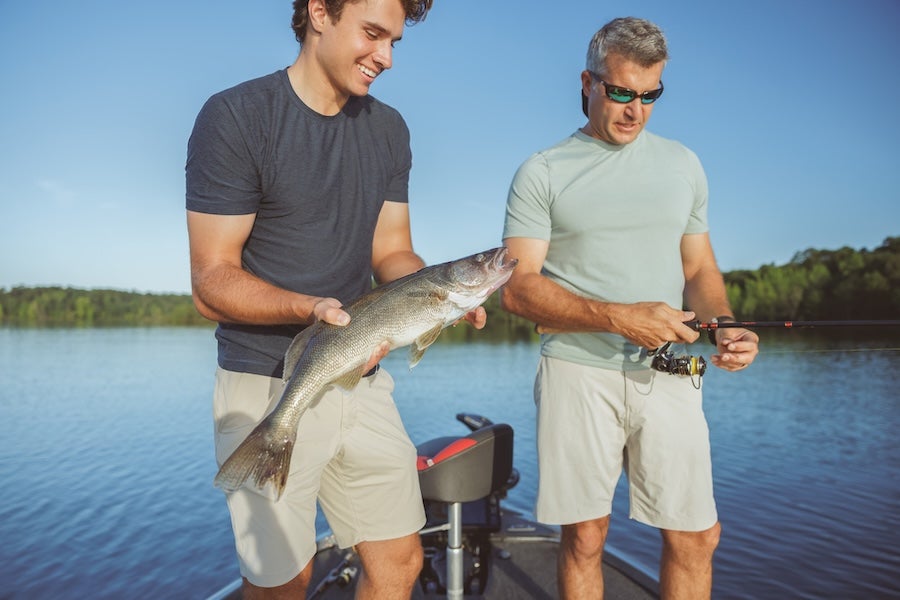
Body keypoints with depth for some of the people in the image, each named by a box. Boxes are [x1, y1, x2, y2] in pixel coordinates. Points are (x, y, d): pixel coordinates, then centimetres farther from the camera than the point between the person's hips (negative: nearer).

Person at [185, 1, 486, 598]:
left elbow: (391, 251, 10)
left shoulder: (389, 129, 9)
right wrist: (313, 308, -28)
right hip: (268, 385, -5)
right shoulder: (237, 117, -9)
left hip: (362, 380, 5)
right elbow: (212, 281, -11)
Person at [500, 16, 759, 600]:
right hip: (579, 370, -3)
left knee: (696, 536, 6)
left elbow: (700, 269, 18)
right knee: (585, 536, 5)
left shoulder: (682, 164, 14)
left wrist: (724, 325, -4)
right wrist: (619, 318, -18)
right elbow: (517, 288, -6)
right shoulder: (542, 173, 1)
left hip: (669, 372, 3)